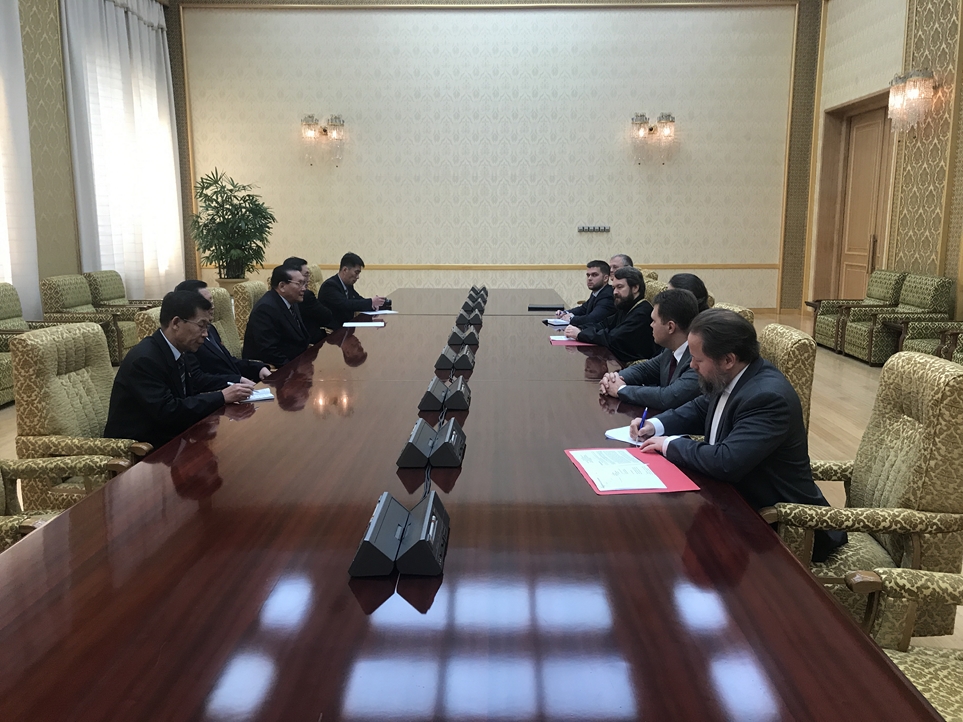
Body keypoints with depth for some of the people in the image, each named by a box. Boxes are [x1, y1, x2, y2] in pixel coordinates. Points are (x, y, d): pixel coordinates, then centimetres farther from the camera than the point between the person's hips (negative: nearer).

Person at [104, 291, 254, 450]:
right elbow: (167, 411, -29)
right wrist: (221, 397, -25)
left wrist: (235, 383, 1)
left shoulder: (175, 349, 1)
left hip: (165, 435, 8)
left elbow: (196, 379, 17)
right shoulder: (145, 359, -23)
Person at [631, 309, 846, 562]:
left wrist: (671, 444, -21)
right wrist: (656, 425, 0)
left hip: (775, 516, -8)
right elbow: (700, 408, 17)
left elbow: (727, 462, -37)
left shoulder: (768, 397, -29)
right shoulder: (728, 378, -2)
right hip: (735, 493, 8)